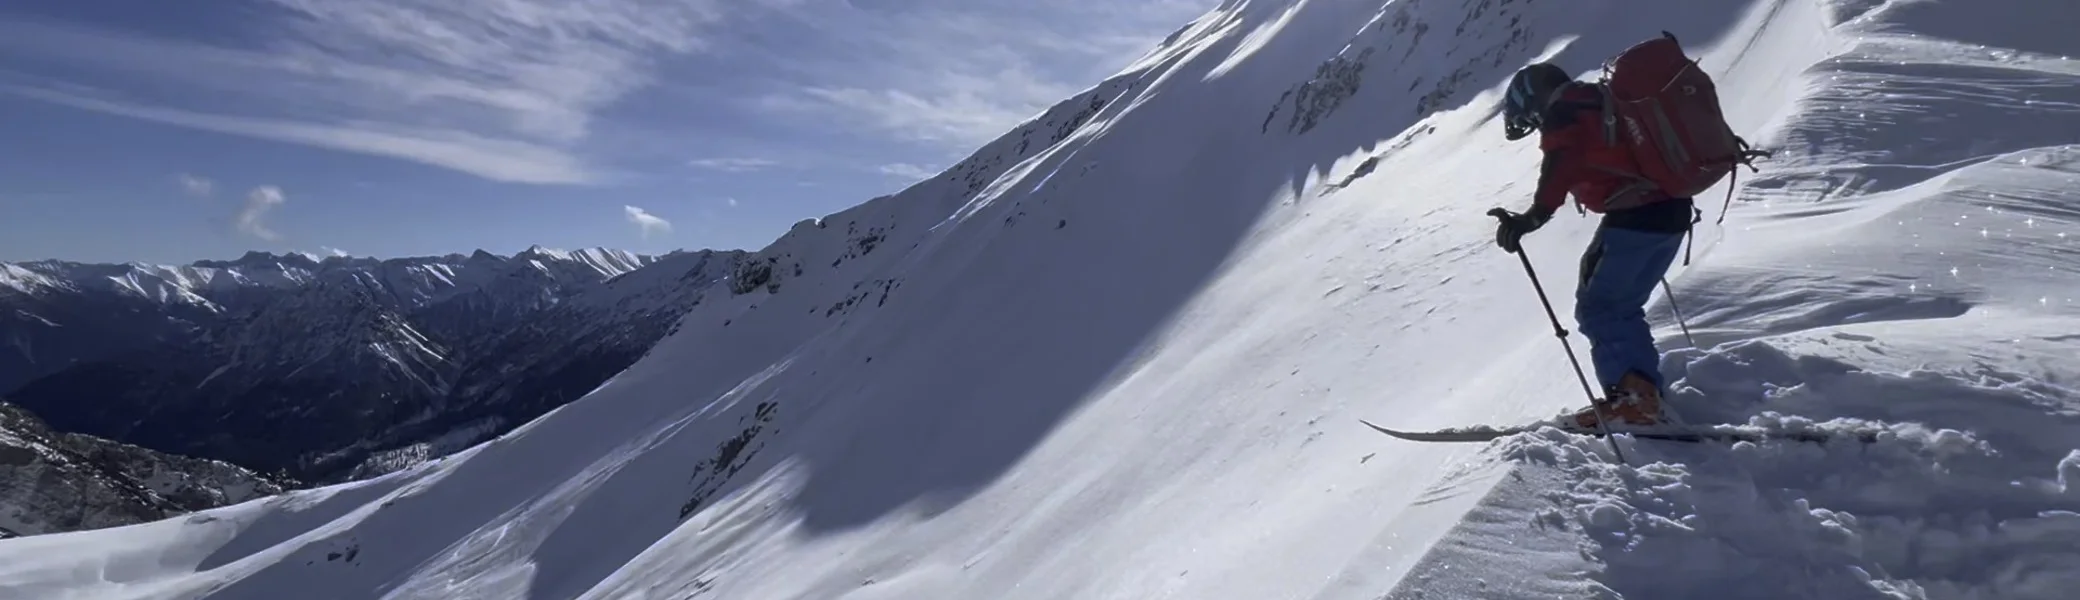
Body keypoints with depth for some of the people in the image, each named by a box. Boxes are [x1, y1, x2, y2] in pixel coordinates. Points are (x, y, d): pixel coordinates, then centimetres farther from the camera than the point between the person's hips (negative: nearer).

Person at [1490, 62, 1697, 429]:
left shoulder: (1562, 113, -3)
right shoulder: (1602, 103, 24)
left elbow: (1561, 168, -21)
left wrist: (1533, 216, -30)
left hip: (1634, 216, -9)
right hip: (1672, 210, 9)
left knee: (1597, 308, -3)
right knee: (1622, 308, 16)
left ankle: (1632, 395, -12)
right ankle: (1648, 392, 13)